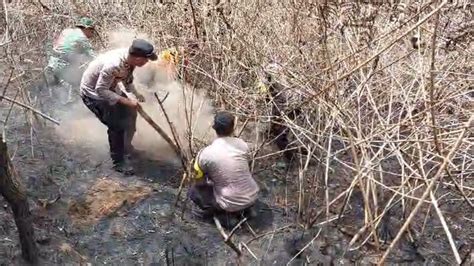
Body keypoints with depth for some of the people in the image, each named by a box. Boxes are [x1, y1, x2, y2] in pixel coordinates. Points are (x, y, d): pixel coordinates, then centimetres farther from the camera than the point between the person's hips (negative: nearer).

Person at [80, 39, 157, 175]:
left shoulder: (130, 58, -14)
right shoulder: (113, 65, -39)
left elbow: (127, 77, 6)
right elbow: (101, 90, -33)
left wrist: (136, 94, -4)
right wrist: (125, 101, -32)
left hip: (109, 87, 8)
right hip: (93, 93, -8)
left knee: (129, 113, 13)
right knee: (116, 125, -11)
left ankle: (126, 146, 35)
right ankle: (119, 161, 6)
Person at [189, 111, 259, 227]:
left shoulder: (205, 153, -16)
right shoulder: (242, 144, -5)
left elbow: (199, 181, -1)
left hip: (231, 204, -4)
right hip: (252, 196, 4)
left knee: (194, 191, 16)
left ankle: (227, 212, 3)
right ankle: (245, 208, 17)